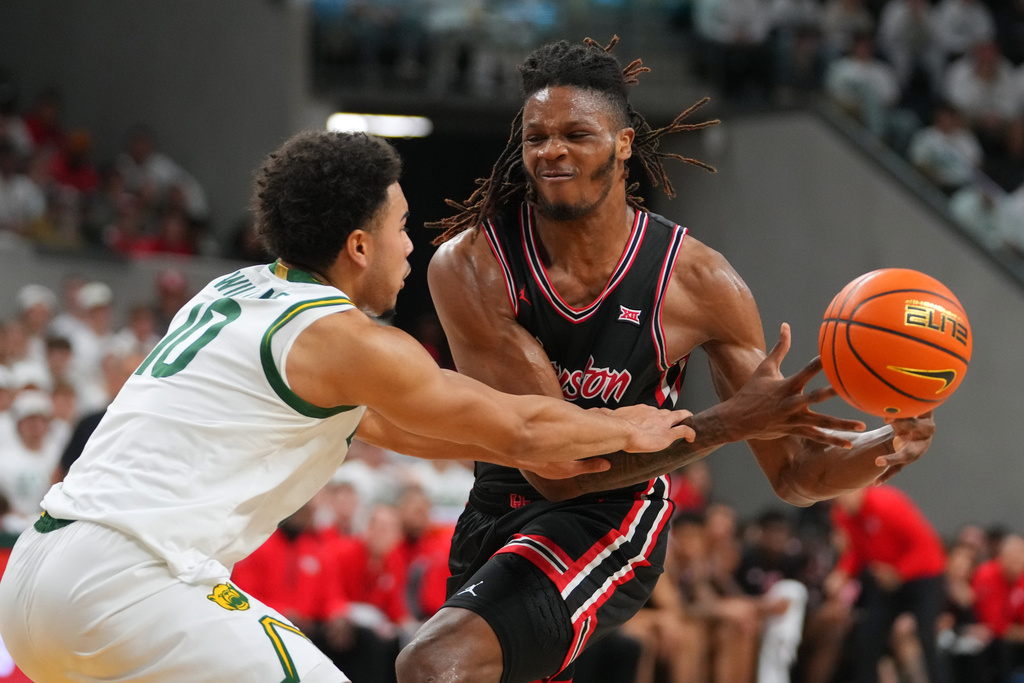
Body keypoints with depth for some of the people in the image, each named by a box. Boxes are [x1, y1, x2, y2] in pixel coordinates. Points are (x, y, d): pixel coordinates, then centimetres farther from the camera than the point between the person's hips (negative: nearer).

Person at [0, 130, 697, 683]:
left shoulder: (238, 291, 21)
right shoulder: (347, 337, -5)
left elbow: (381, 420, 33)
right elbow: (519, 428, 5)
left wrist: (536, 451, 34)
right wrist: (628, 431, 22)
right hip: (125, 583, -9)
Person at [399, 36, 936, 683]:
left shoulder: (697, 281, -14)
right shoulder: (469, 266, -18)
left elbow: (794, 472, -6)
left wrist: (893, 444, -28)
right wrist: (727, 423, -33)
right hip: (498, 510, 3)